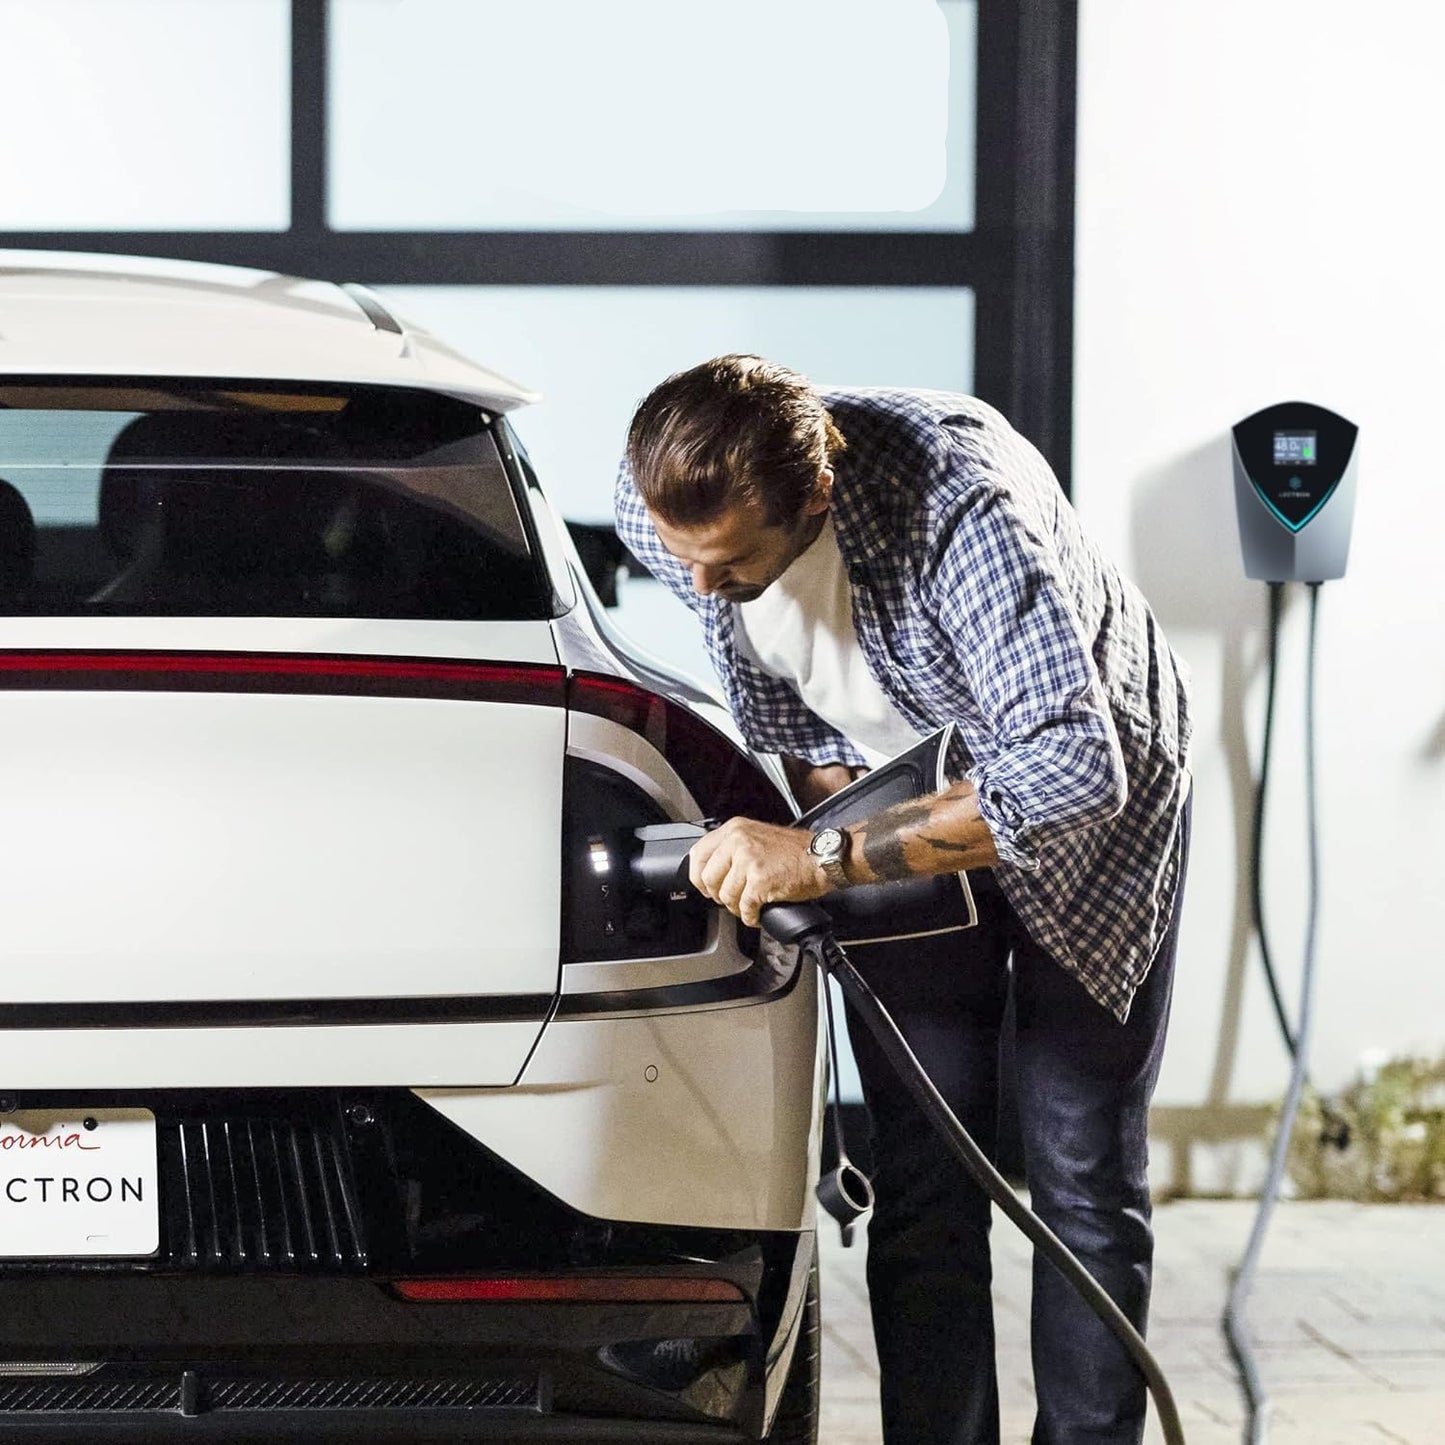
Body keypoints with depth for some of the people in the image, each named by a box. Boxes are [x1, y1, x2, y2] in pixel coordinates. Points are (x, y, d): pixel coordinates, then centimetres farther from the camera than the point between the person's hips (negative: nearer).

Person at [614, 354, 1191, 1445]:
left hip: (1092, 806, -4)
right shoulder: (659, 508, -22)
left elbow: (1073, 769, -47)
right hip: (895, 802, 4)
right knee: (922, 1183, -3)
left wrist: (826, 859, -47)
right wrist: (834, 799, -16)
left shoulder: (959, 502, -41)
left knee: (1083, 1178, -3)